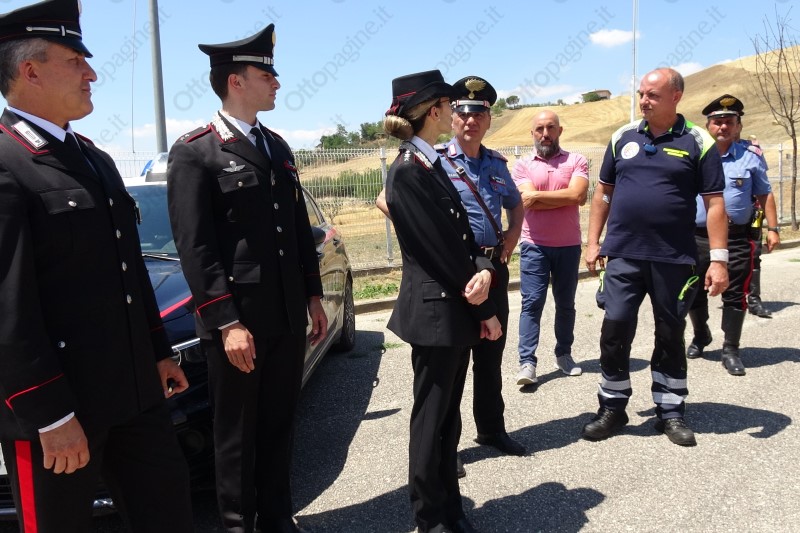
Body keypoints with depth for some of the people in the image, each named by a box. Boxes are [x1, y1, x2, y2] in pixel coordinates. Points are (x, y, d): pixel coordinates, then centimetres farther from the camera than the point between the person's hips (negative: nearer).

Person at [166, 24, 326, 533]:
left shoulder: (278, 146, 14)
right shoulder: (194, 151, -8)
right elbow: (196, 248, -14)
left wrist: (313, 297, 13)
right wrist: (227, 323, -18)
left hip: (288, 315, 7)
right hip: (238, 319, -6)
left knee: (280, 424, 17)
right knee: (238, 431, 9)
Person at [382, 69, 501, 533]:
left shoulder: (432, 165, 12)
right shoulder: (408, 171, -17)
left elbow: (461, 235, 8)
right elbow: (440, 248, -18)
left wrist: (484, 270, -13)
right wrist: (484, 309, -9)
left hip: (456, 309, 9)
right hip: (435, 311, -9)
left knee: (449, 414, 17)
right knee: (432, 417, 5)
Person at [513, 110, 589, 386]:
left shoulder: (576, 161, 3)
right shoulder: (523, 165, 2)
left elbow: (578, 195, -14)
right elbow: (528, 201, -13)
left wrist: (539, 194, -11)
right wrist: (565, 197, -10)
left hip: (569, 246, 1)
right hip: (534, 246, -1)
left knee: (565, 303, 12)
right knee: (531, 303, -5)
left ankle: (564, 354, 27)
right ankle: (527, 363, -4)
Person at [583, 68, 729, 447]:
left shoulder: (697, 142, -1)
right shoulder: (623, 137, 7)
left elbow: (714, 204, -4)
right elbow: (603, 192, 12)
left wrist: (719, 259, -9)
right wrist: (593, 242, 7)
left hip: (675, 260, -1)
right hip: (623, 256, 2)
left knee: (670, 336, 10)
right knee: (614, 331, 1)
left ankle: (670, 412, 25)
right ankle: (612, 408, 17)